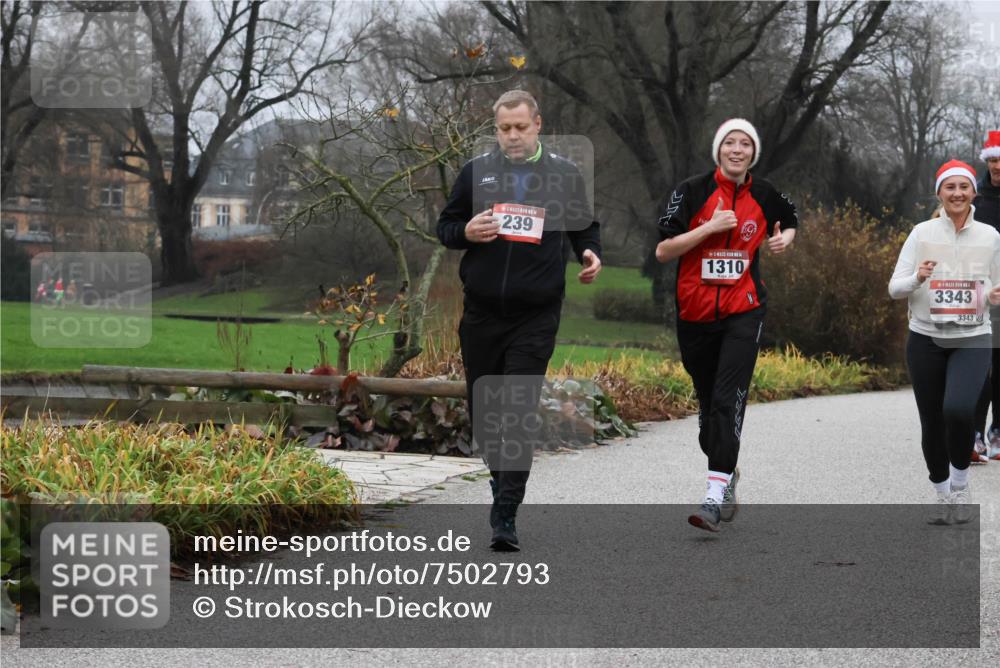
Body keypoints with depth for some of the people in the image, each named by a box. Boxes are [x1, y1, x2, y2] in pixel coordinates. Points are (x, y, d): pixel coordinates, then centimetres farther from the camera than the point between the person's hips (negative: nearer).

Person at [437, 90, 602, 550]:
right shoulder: (476, 172, 8)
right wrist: (466, 232, -9)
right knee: (482, 408, 11)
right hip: (481, 312, 3)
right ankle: (501, 477, 35)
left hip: (536, 316, -3)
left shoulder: (564, 175, 5)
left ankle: (506, 514, -10)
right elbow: (444, 227, 14)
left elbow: (585, 226, 17)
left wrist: (590, 254, -4)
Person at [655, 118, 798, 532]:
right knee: (707, 401, 12)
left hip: (743, 312, -1)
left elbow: (790, 220, 26)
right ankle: (727, 471, 37)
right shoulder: (691, 192, -4)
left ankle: (716, 497, -20)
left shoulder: (764, 196, 4)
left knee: (728, 400, -15)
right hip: (694, 315, 1)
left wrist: (785, 238, 3)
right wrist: (710, 227, -17)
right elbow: (662, 251, -8)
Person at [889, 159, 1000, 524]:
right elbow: (894, 288, -2)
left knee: (958, 409, -23)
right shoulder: (922, 233, -1)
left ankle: (960, 486, 1)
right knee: (931, 423, 6)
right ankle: (943, 495, 28)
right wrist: (917, 278, -22)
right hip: (926, 340, 1)